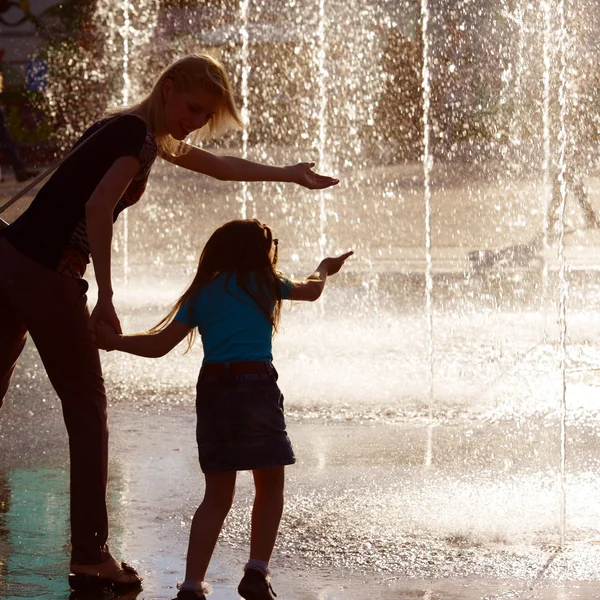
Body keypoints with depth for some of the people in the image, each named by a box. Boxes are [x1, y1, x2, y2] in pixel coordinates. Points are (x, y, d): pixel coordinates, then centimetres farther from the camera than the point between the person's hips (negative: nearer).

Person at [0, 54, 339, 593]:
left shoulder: (133, 130, 22)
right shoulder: (141, 137, -9)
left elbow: (219, 166, 35)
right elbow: (98, 207, -23)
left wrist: (288, 174, 40)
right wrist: (106, 298, -22)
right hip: (48, 275, -9)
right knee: (87, 412, 0)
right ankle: (91, 557, 4)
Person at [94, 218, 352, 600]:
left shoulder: (201, 294, 15)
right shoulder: (263, 283, 11)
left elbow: (159, 345, 7)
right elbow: (312, 291, 31)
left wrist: (114, 340, 16)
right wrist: (324, 270, 51)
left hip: (212, 388, 3)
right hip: (256, 383, -3)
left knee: (217, 495, 10)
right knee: (270, 485, 12)